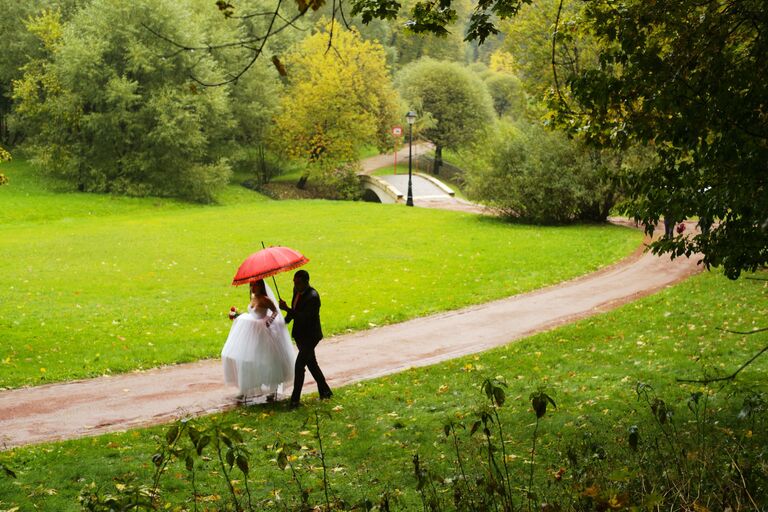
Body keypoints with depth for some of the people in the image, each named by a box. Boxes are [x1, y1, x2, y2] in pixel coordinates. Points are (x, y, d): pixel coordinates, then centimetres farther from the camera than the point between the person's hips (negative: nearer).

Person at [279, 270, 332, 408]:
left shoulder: (313, 297, -25)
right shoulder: (297, 291, 3)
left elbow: (304, 317, -31)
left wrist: (286, 309, -32)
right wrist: (285, 321, 12)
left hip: (310, 336, -9)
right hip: (300, 334, 9)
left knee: (299, 365, -13)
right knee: (311, 364, 18)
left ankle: (295, 399, -10)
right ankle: (325, 391, 32)